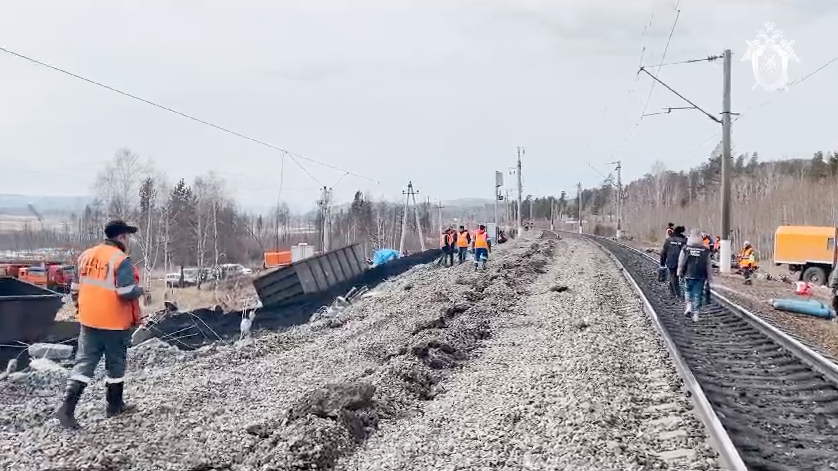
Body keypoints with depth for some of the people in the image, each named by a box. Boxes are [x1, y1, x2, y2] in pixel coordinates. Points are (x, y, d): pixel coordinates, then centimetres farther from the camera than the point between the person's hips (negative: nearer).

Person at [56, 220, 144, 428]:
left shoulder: (86, 255, 6)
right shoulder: (121, 260, -16)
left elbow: (76, 289, 12)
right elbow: (127, 293, -23)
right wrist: (140, 290, -2)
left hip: (89, 321, 6)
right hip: (115, 323, -5)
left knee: (84, 363, 6)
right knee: (115, 364, 11)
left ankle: (67, 407, -5)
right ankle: (115, 405, 24)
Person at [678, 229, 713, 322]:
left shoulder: (686, 248, -5)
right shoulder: (705, 250, -2)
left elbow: (681, 262, -1)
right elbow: (708, 265, 2)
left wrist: (680, 273, 11)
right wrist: (708, 277, 10)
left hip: (688, 275, 0)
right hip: (700, 276, 0)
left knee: (688, 291, 21)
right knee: (697, 295, 4)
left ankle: (688, 305, 2)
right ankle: (695, 314, 4)